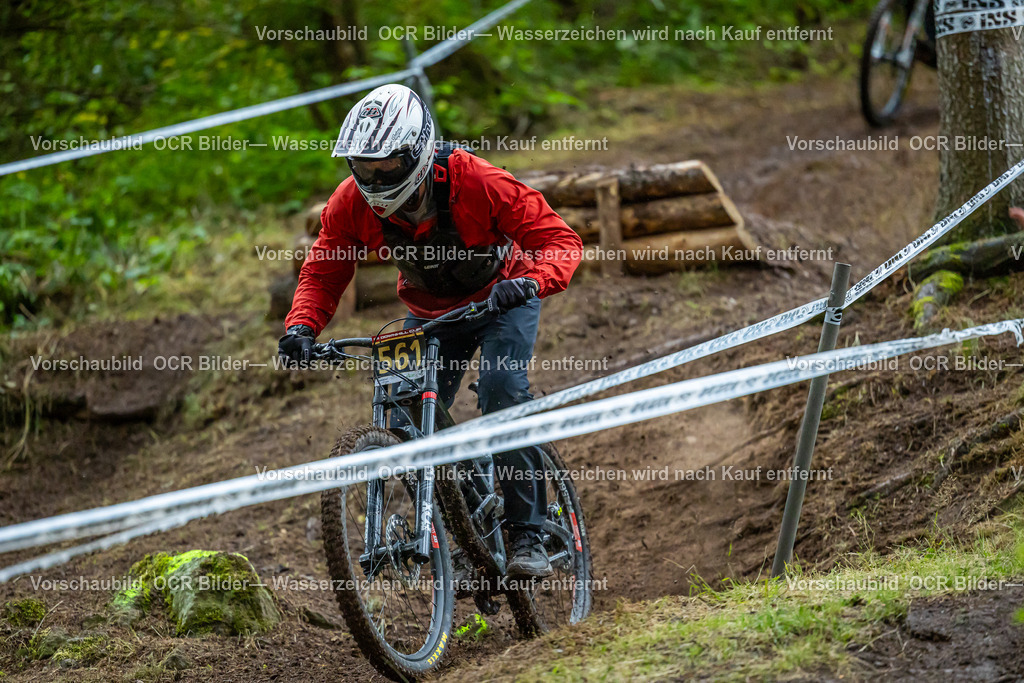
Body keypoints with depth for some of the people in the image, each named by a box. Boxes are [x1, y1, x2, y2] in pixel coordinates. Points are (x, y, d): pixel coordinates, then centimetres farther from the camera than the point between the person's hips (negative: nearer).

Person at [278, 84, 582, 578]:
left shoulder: (475, 183, -33)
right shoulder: (352, 203, -22)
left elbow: (561, 240, -30)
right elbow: (322, 272, -10)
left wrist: (530, 281, -51)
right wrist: (302, 326, -31)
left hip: (501, 298, -4)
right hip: (429, 311, 4)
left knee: (502, 389, -28)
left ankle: (527, 535, -24)